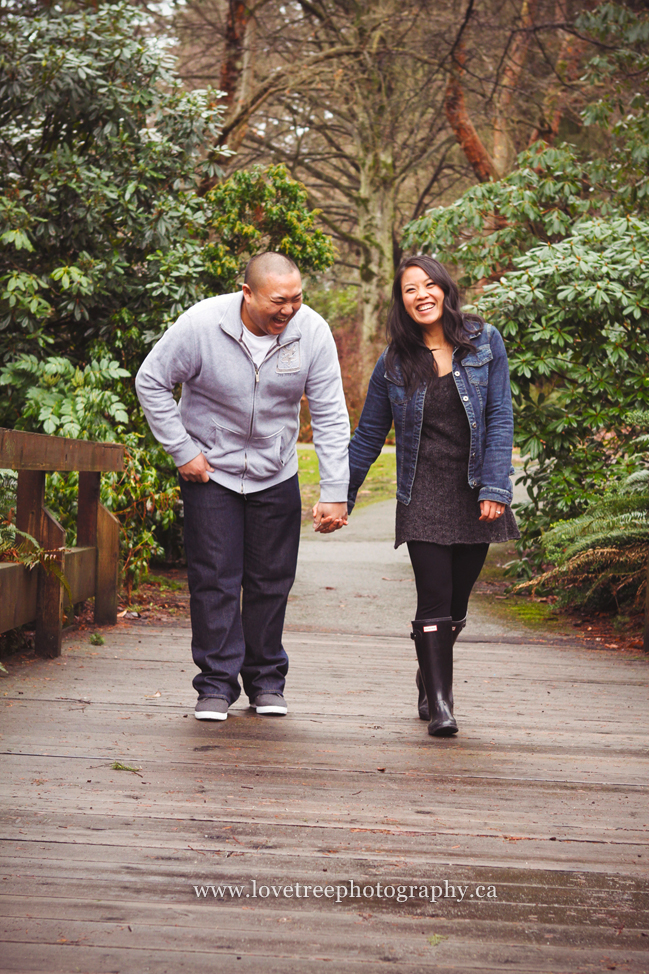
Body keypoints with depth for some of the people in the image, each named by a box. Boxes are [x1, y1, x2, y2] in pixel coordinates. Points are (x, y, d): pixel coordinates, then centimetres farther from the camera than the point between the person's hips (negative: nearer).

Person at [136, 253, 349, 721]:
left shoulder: (312, 331, -16)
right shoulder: (201, 324, -21)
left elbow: (330, 416, -11)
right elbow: (152, 382, -8)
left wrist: (335, 492, -15)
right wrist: (182, 451, -10)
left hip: (277, 474, 2)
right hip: (210, 469, -2)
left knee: (272, 579, 6)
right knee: (215, 578, -4)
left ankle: (266, 681, 20)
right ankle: (217, 684, 5)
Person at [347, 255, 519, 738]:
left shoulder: (485, 342, 2)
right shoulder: (395, 362, 3)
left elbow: (500, 418, -1)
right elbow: (369, 435, 11)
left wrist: (494, 488, -10)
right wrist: (341, 495, 11)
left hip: (474, 491, 1)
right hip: (423, 493, -1)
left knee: (457, 599, 8)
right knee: (434, 597, -11)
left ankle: (431, 676, 33)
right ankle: (439, 702, -8)